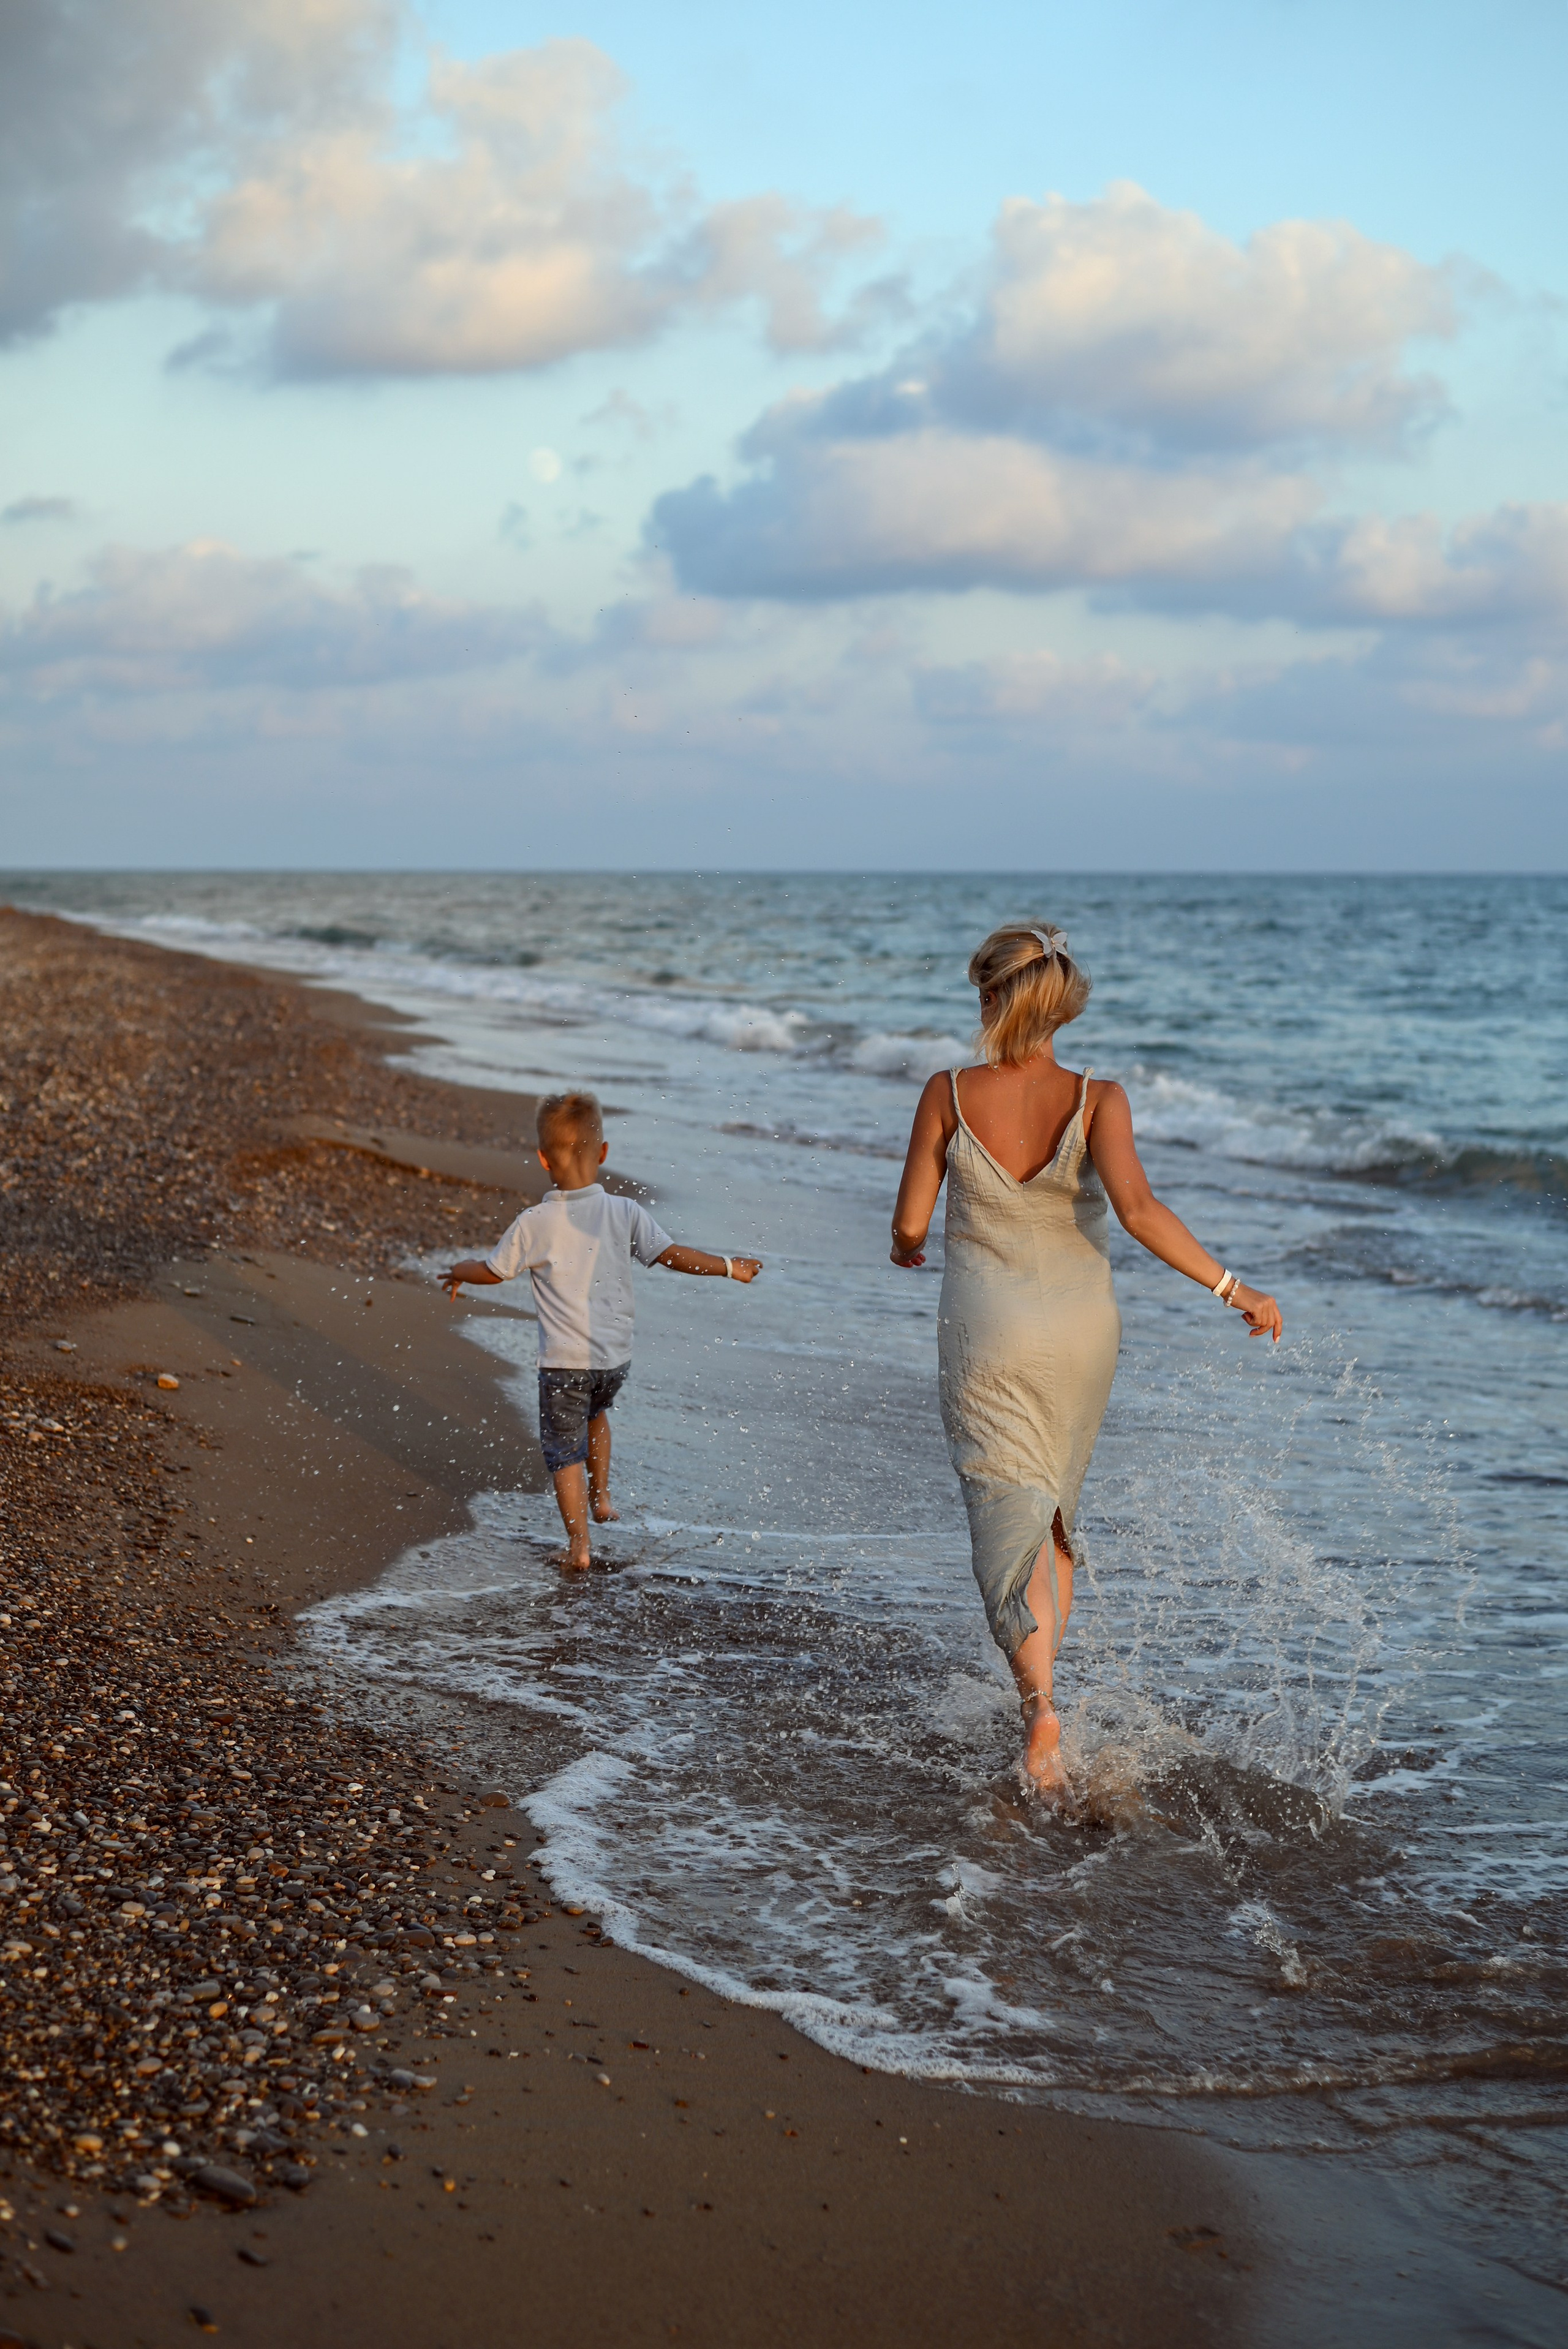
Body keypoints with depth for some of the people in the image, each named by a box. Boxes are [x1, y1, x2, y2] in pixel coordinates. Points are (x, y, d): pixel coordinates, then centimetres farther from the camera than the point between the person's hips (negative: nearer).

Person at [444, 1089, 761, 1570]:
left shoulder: (534, 1224, -13)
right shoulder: (626, 1214, -7)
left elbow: (493, 1271, 0)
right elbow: (674, 1256, -5)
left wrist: (457, 1272, 21)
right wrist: (729, 1267, 9)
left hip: (565, 1361, -3)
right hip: (617, 1357, 4)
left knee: (564, 1449, 9)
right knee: (596, 1412, 33)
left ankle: (579, 1544, 5)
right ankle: (601, 1497, 37)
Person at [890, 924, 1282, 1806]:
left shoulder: (950, 1095, -8)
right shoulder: (1097, 1099, -10)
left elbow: (911, 1220, -1)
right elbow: (1137, 1207, -24)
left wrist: (907, 1246, 23)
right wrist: (1230, 1286, -17)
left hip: (988, 1333, -2)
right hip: (1081, 1334, 2)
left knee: (1011, 1512, -3)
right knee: (1056, 1501, 24)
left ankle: (1041, 1705, -22)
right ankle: (1041, 1663, 35)